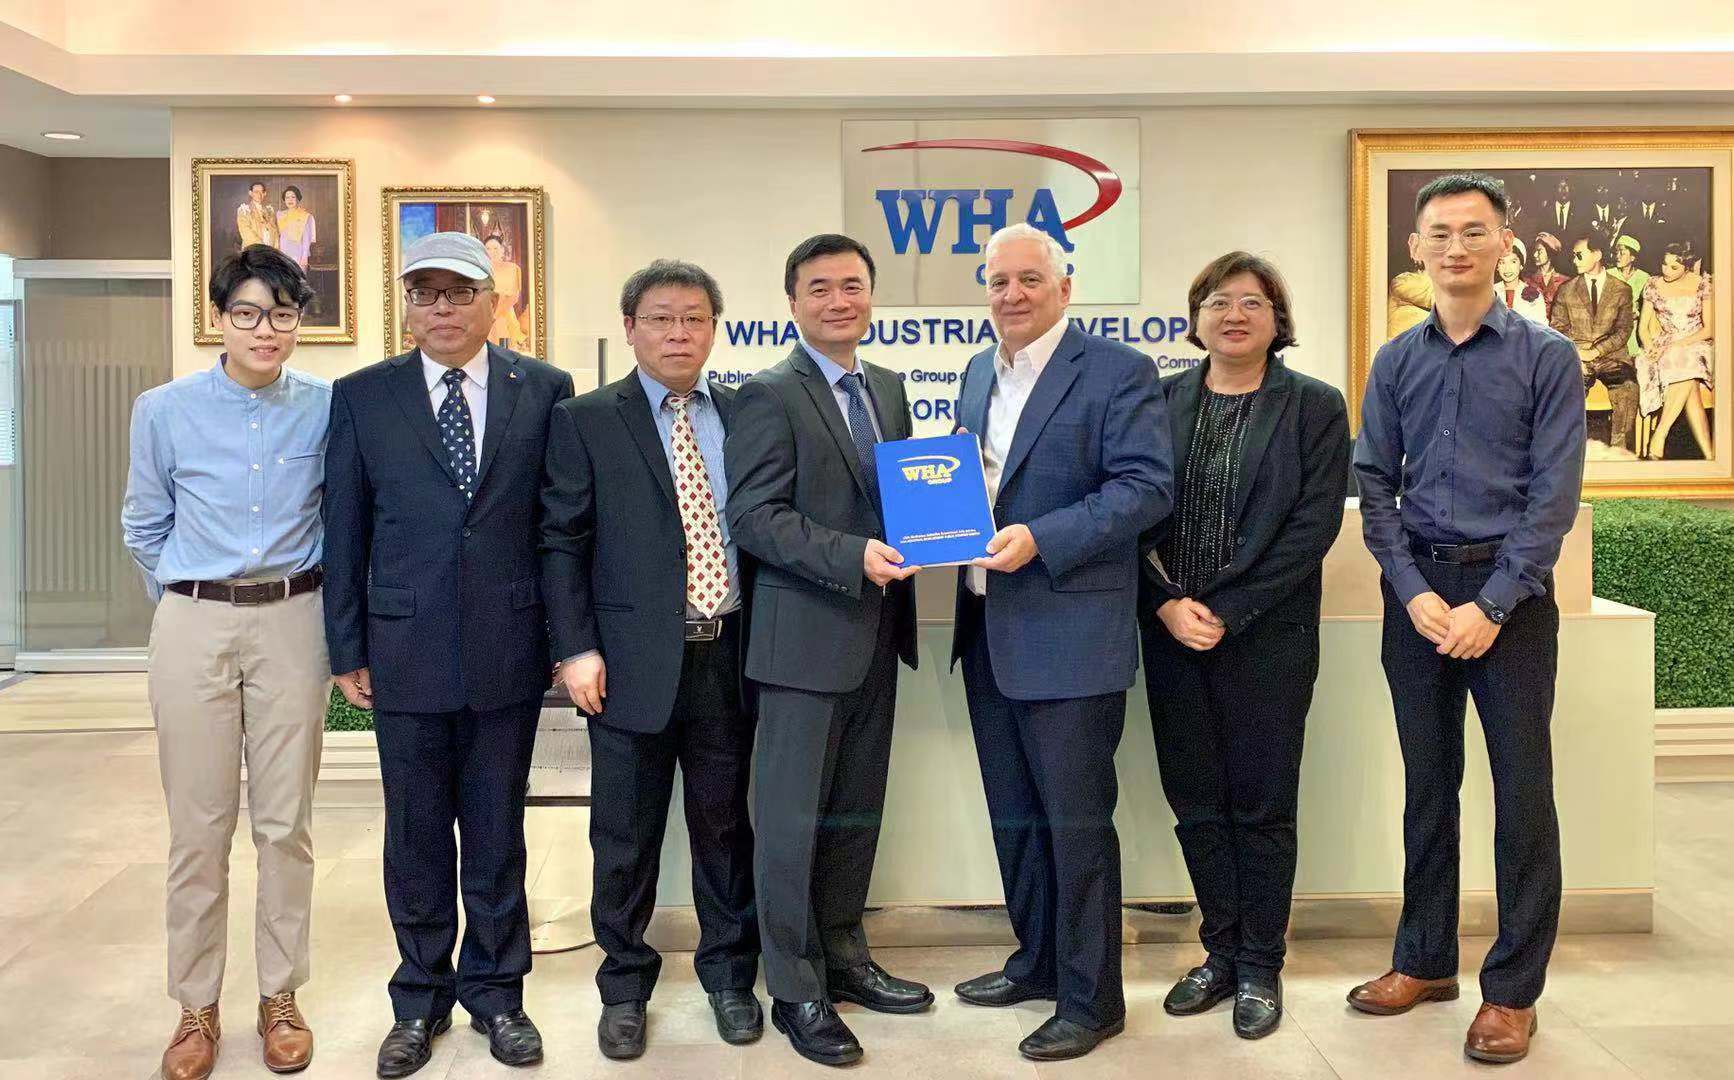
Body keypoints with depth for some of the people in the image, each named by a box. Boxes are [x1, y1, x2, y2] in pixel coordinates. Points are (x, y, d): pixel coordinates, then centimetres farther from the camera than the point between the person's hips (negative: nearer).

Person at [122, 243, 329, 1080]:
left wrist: (319, 600, 10)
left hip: (293, 624, 0)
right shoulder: (165, 410, -1)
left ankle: (279, 996, 20)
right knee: (198, 824, 4)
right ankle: (196, 1007, 18)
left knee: (285, 820, 6)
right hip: (193, 627, 0)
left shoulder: (326, 408, -2)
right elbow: (144, 526, 12)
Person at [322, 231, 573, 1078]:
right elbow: (344, 531, 4)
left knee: (497, 832, 12)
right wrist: (347, 650, 2)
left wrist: (568, 633, 2)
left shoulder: (545, 390, 1)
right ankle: (420, 999, 28)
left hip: (509, 650, 0)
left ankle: (494, 990, 28)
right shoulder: (362, 397, 2)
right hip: (405, 651, 1)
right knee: (415, 835, 11)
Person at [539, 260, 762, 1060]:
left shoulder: (745, 415, 8)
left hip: (728, 655, 2)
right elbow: (562, 543, -2)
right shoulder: (585, 421, 1)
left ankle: (729, 974, 30)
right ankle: (624, 987, 26)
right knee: (625, 836, 8)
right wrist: (576, 649, -9)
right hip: (634, 659, -2)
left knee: (726, 824, 12)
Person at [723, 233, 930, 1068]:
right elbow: (754, 516, -15)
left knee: (857, 810, 16)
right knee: (793, 819, 2)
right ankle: (794, 990, 14)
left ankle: (841, 956, 30)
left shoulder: (888, 388, 13)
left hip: (876, 634, 7)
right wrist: (854, 557, -24)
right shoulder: (768, 395, -8)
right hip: (806, 637, -7)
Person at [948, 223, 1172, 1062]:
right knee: (1014, 813, 17)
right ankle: (1038, 961, 34)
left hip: (1069, 634, -7)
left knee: (1076, 820, 0)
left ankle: (1090, 999, 13)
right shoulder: (979, 372, 15)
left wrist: (1041, 539, -23)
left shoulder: (1117, 371, -8)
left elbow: (1146, 485, -15)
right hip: (987, 630, 8)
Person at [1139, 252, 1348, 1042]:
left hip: (1266, 636, -3)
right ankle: (1220, 954, 25)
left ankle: (1260, 967, 20)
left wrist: (1227, 613, -13)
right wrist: (1166, 604, -10)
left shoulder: (1315, 407, 0)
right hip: (1173, 633, 3)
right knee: (1195, 801, 9)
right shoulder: (1161, 401, 8)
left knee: (1261, 805, 5)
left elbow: (1314, 526, -8)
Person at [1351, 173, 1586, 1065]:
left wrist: (1490, 606, -15)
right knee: (1427, 784, 12)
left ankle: (1513, 990, 14)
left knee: (1521, 791, 2)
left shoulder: (1545, 356, -2)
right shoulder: (1396, 362, 7)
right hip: (1418, 592, 3)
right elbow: (1375, 487, 5)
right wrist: (1414, 592, -8)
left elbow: (1554, 494, -8)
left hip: (1508, 590, -3)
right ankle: (1425, 960, 26)